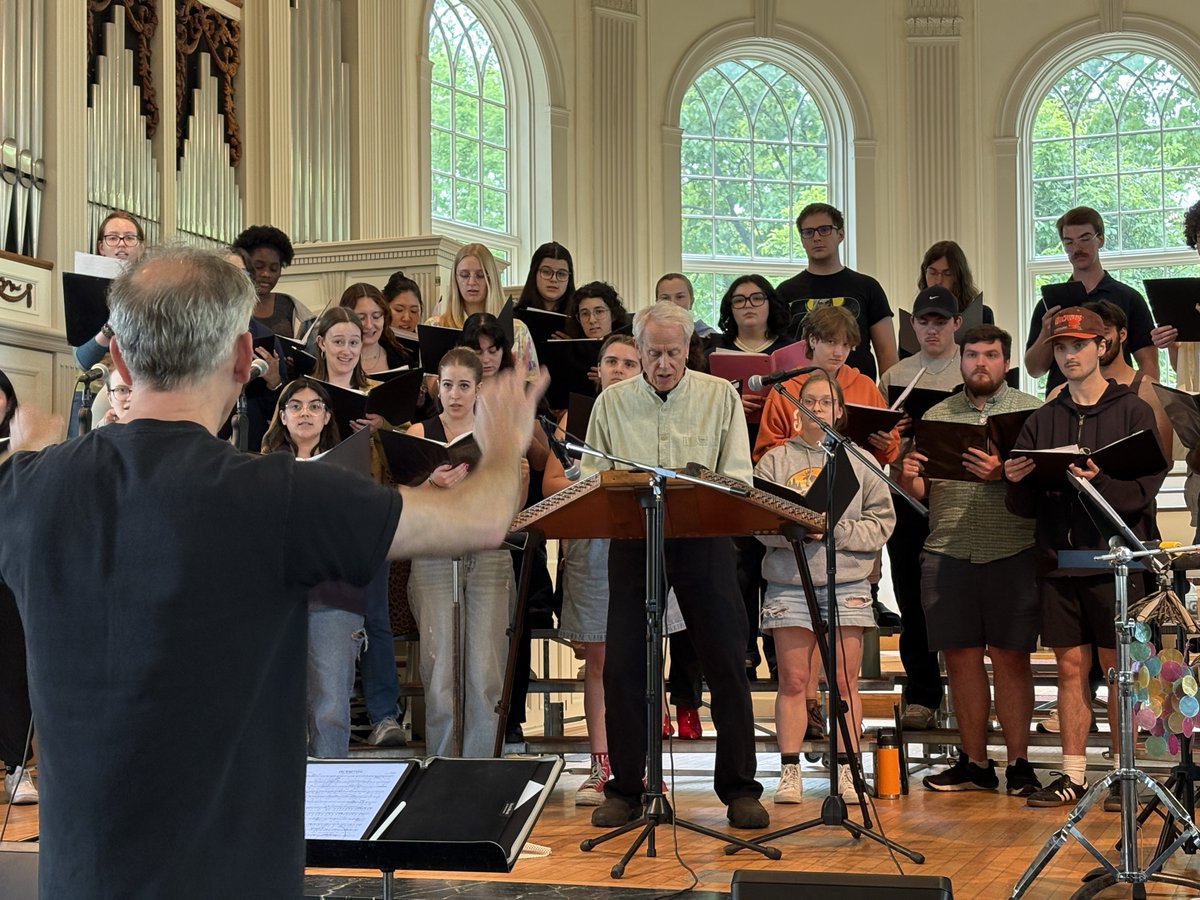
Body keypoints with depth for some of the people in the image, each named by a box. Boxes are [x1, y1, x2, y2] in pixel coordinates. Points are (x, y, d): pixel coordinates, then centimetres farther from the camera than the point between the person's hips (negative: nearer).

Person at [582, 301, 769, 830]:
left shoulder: (720, 396, 5)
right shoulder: (612, 403, 9)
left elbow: (740, 476, 0)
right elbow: (590, 478, 9)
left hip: (704, 542, -1)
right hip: (632, 543, 1)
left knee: (727, 663, -1)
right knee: (624, 666, 0)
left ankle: (739, 787, 9)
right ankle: (624, 788, 11)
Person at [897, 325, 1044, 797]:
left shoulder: (1033, 412, 4)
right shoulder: (937, 415, 15)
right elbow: (922, 490, 15)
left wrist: (1005, 474, -21)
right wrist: (909, 479, -7)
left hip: (1013, 552, -3)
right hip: (946, 555, 3)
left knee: (1011, 657, -1)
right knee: (961, 657, 5)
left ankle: (1019, 764, 7)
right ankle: (975, 764, 15)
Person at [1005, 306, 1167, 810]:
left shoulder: (1132, 412, 3)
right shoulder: (1042, 421, 13)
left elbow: (1145, 488, -9)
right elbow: (1024, 506, 10)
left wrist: (1100, 481, -25)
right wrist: (1017, 483, -11)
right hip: (1057, 560, 3)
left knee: (1118, 669, 0)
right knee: (1070, 667, 6)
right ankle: (1073, 775, 11)